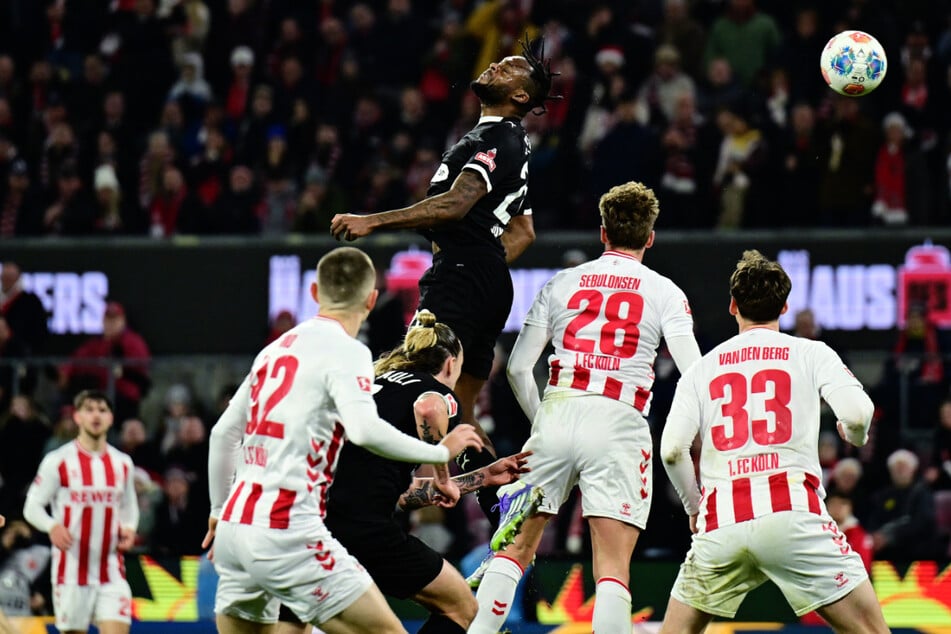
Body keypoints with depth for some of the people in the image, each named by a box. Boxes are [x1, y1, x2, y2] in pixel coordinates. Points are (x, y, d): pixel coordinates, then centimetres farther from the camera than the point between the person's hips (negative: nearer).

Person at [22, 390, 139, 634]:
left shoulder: (122, 464, 9)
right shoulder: (59, 461, -3)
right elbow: (32, 506, -1)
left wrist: (129, 528, -1)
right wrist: (52, 527, -22)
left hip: (111, 571, 2)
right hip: (72, 570, -2)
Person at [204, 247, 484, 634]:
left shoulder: (277, 348, 17)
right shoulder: (345, 351, -6)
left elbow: (224, 433, 24)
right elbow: (365, 430, -23)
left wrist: (219, 511, 35)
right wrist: (439, 453, -11)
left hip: (236, 524, 8)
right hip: (288, 531, -8)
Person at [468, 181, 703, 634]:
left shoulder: (562, 283, 15)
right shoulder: (664, 292, 8)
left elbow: (517, 368, 12)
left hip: (555, 414, 2)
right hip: (618, 426, -2)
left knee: (515, 549, 10)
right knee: (613, 569, -6)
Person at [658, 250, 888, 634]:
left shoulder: (702, 369, 16)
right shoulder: (811, 354, 10)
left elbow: (671, 450, 4)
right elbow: (857, 413, -6)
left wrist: (694, 507, 21)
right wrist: (857, 436, 18)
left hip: (721, 523, 2)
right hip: (793, 512, -2)